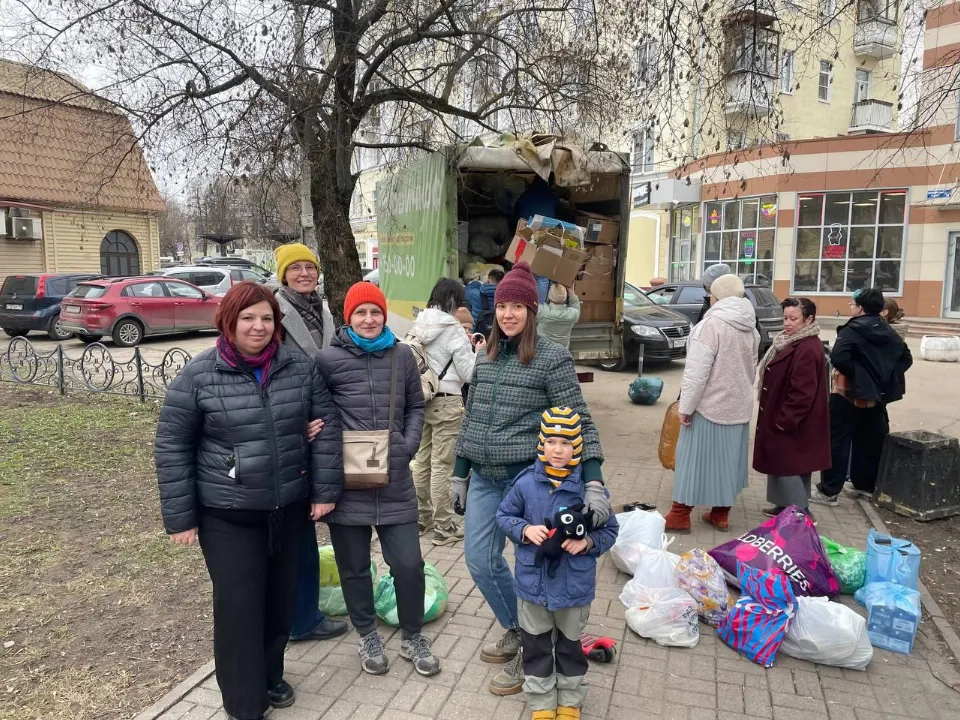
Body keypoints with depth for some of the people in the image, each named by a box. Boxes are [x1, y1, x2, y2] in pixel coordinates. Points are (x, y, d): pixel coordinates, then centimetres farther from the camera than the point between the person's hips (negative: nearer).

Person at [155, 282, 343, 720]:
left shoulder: (300, 368, -2)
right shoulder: (198, 376, -10)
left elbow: (326, 427, 2)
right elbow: (171, 448, -5)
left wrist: (325, 489, -2)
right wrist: (180, 516, -5)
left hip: (289, 508, 4)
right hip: (227, 515, -3)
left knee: (281, 599, 16)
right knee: (239, 606, 3)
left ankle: (271, 675, 42)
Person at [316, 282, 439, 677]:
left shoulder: (402, 355, 4)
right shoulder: (329, 359, -5)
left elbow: (415, 406, 12)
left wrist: (409, 445, 0)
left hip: (394, 478, 2)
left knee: (409, 563, 6)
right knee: (354, 566, 14)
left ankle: (412, 638, 30)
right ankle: (368, 636, 37)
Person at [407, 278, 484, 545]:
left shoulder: (419, 325, 5)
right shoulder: (452, 328, -14)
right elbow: (467, 373, -11)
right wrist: (478, 352, 5)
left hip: (421, 399, 7)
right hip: (446, 402, -7)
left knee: (421, 460, 15)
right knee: (441, 465, -1)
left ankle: (422, 517, 29)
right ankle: (444, 526, 9)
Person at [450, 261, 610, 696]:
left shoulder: (552, 359, -10)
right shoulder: (485, 357, 8)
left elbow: (579, 422, -15)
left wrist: (594, 482, -26)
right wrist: (459, 475, 15)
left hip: (526, 477, -6)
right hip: (484, 479, 6)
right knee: (479, 560, 11)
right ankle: (517, 631, 35)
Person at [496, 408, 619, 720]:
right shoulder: (526, 483, -12)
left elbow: (609, 530, -3)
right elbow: (504, 515, 3)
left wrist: (588, 542, -22)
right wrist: (525, 530, -15)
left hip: (574, 584, -1)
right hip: (533, 582, 1)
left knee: (570, 646, 21)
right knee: (535, 646, 18)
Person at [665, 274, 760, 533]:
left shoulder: (711, 324, -17)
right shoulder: (751, 328, 6)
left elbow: (697, 372, -20)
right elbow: (751, 369, 13)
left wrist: (685, 406, -14)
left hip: (709, 405, -7)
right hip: (738, 406, 7)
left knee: (696, 458, 2)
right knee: (727, 458, 14)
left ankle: (680, 515, 10)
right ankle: (721, 514, 24)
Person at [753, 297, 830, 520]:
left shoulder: (808, 349, -23)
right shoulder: (794, 342, 11)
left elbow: (802, 392, -27)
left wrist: (785, 420, -21)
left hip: (792, 422, -11)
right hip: (786, 418, 11)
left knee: (788, 466, -4)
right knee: (785, 465, 18)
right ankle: (787, 506, 29)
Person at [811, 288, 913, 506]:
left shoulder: (852, 331, -15)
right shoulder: (889, 332, 10)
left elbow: (838, 358, -30)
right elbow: (906, 358, 14)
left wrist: (855, 373, -14)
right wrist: (886, 376, 7)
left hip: (849, 394, -7)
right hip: (876, 395, 7)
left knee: (837, 441, -3)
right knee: (869, 441, 16)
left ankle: (829, 491, -2)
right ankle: (865, 485, 26)